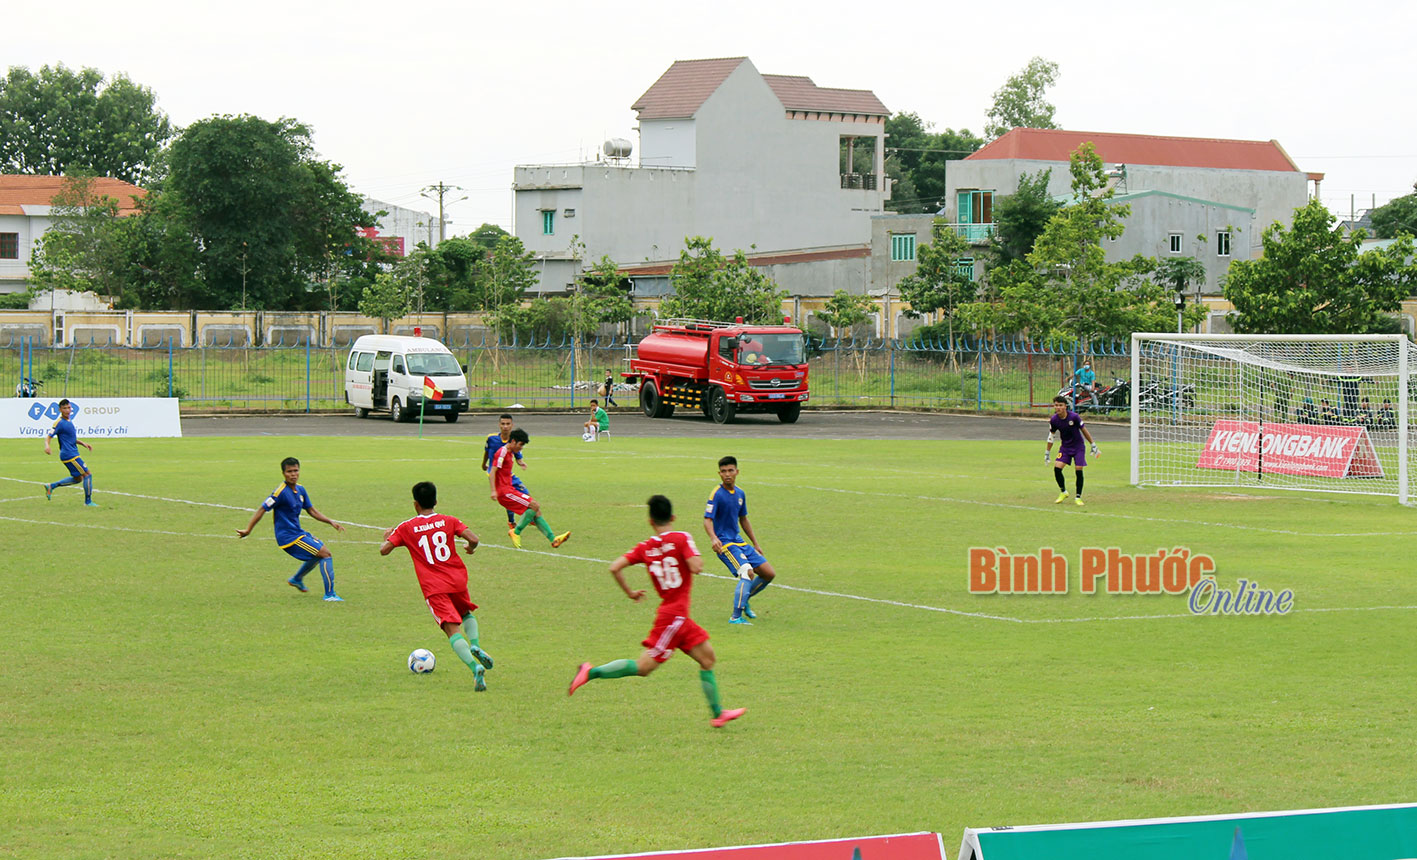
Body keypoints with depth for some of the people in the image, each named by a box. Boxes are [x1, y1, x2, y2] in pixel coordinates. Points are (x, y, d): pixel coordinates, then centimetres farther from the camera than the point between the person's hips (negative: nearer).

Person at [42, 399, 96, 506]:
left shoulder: (69, 421, 13)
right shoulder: (59, 423, -14)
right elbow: (48, 436, -19)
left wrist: (83, 443, 16)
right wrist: (46, 445, -39)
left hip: (73, 453, 10)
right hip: (69, 455, -10)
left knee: (77, 479, 17)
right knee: (88, 474, -6)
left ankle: (51, 486, 19)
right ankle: (88, 501, 3)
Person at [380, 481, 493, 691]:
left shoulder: (406, 528, 1)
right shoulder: (449, 521, 4)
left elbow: (384, 550, -2)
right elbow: (473, 538, -7)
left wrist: (387, 536, 20)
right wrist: (471, 548, 17)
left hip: (433, 588, -3)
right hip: (457, 580, 3)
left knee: (453, 629, -10)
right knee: (466, 614, 30)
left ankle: (474, 667, -32)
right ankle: (475, 646, 1)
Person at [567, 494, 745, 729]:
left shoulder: (644, 547, 6)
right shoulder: (681, 538, -9)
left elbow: (614, 567, -1)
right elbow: (695, 568, -21)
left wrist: (629, 592, 13)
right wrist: (699, 561, 3)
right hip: (675, 614, -7)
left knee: (708, 657, 14)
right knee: (643, 667, -8)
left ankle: (717, 713, 16)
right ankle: (591, 672, -12)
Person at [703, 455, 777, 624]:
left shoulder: (740, 493, 10)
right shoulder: (717, 494, -13)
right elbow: (707, 520, -21)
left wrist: (756, 544, 24)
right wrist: (713, 538, -40)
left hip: (739, 541, 8)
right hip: (724, 543, -8)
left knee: (769, 573, 7)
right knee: (747, 572, -26)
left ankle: (743, 600, 25)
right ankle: (736, 617, -26)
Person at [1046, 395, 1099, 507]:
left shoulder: (1074, 417, -20)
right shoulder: (1054, 420, -11)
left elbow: (1084, 430, -6)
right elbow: (1051, 436, 5)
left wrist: (1093, 446, 0)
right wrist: (1047, 452, 10)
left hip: (1078, 446, -2)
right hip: (1065, 447, 2)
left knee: (1079, 471, -9)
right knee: (1057, 468, -13)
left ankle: (1078, 497, 5)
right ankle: (1063, 492, 10)